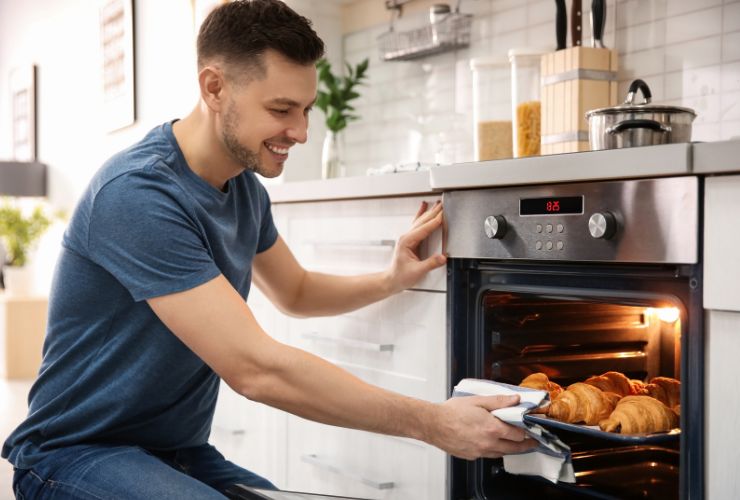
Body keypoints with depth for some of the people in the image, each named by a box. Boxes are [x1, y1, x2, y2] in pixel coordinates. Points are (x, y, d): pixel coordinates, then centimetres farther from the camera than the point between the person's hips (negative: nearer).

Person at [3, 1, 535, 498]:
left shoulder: (245, 188, 3)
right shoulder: (138, 194, -25)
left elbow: (295, 291, 20)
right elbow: (256, 367, -29)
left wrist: (391, 280, 0)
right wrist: (430, 423, -25)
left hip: (183, 453, 7)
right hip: (79, 454, -7)